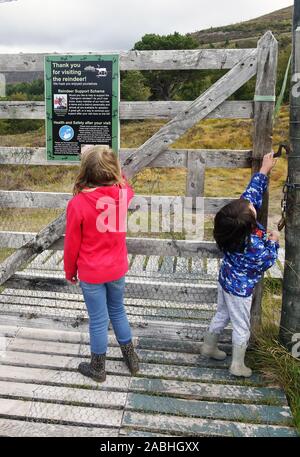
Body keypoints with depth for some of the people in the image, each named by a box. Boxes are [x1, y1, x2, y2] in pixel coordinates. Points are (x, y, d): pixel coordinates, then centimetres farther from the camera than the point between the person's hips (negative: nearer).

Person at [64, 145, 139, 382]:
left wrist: (70, 271, 5)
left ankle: (98, 368, 32)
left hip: (91, 273, -4)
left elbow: (72, 244, -11)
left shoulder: (77, 204, -22)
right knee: (118, 311, 24)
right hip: (117, 269, 4)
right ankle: (131, 357, 39)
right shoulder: (122, 193, -12)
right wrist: (112, 163, 12)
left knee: (99, 320, 11)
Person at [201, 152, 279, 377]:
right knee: (241, 327, 13)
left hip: (226, 280, 7)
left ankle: (209, 347, 45)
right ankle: (238, 366, 30)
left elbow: (252, 193, -6)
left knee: (222, 316, 26)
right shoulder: (254, 246, -37)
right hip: (240, 289, -7)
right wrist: (273, 241, -2)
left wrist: (264, 170, -1)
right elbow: (268, 261, -16)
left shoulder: (236, 221, -18)